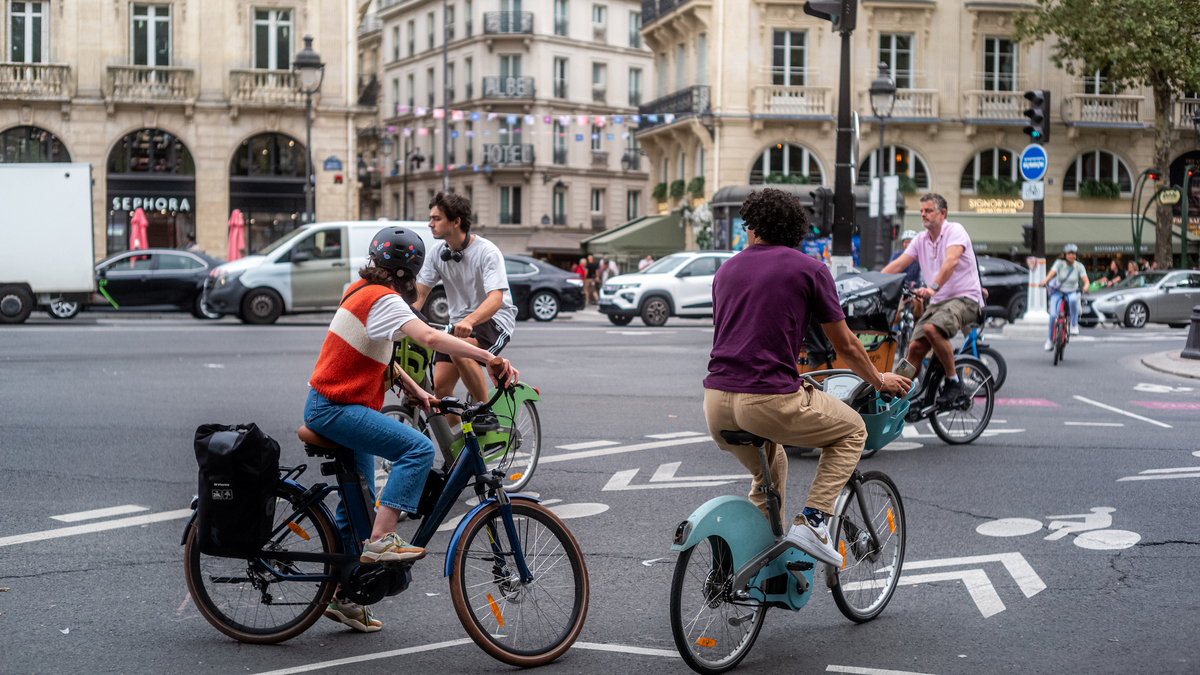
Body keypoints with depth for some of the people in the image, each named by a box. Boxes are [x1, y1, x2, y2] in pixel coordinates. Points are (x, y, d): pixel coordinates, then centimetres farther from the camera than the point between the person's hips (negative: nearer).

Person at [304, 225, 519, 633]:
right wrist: (490, 358, -36)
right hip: (335, 409, -10)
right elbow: (431, 338, -33)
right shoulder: (384, 300, -17)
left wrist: (414, 390, 9)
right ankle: (381, 540, -24)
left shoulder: (361, 291, 13)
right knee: (418, 448, -23)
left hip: (329, 404, 10)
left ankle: (343, 597, 24)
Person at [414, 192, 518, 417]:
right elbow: (419, 294, 4)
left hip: (494, 321, -6)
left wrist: (469, 321, -49)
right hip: (458, 323, 6)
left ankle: (486, 413, -21)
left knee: (458, 350, -36)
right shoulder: (438, 253, 1)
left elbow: (495, 299, -30)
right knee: (440, 386, -9)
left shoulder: (487, 252, -17)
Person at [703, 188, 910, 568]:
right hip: (770, 401, -6)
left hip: (716, 405, 6)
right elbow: (845, 345, 9)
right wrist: (879, 380, 29)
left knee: (769, 468, 33)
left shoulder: (726, 270, 18)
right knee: (851, 431, 19)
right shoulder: (809, 269, 3)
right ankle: (812, 521, 3)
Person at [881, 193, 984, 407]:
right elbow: (897, 265, 6)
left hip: (964, 299, -7)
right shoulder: (921, 239, 12)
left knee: (931, 328, -33)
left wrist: (933, 287, -44)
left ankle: (953, 381, -18)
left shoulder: (955, 231, -9)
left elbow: (951, 261, -28)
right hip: (937, 302, 7)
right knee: (915, 347, -10)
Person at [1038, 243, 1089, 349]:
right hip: (1058, 292, 0)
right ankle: (1049, 340, 1)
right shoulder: (1059, 263, -4)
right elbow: (1051, 274, -20)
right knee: (1053, 315, -18)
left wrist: (1085, 287, -35)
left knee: (1073, 300, -39)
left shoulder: (1079, 266, -2)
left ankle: (1074, 325, -23)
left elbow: (1086, 280, -11)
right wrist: (1044, 282, -41)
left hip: (1072, 292, 0)